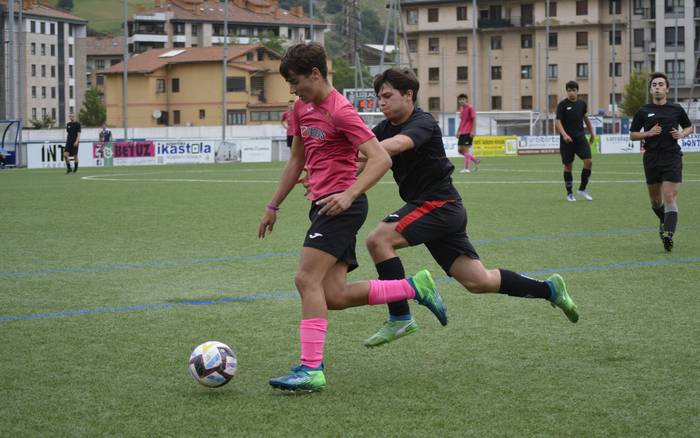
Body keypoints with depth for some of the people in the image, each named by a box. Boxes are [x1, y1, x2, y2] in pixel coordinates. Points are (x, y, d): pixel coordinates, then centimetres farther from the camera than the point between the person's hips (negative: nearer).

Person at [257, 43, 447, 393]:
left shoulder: (340, 112, -12)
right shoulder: (302, 108, 15)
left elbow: (381, 159, -18)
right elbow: (296, 160, 26)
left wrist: (349, 194, -29)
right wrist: (273, 206, 25)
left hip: (341, 205, -9)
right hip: (322, 205, 9)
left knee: (307, 280, -18)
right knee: (334, 296, 0)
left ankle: (311, 370, -19)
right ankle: (415, 288, 14)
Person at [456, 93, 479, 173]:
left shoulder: (470, 108, -8)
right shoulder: (461, 109, 15)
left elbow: (474, 120, -12)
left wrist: (473, 131, -19)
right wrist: (458, 131, 20)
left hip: (468, 133, -8)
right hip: (462, 133, 8)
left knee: (466, 149, -9)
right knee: (460, 150, 6)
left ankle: (466, 168, -4)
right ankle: (475, 160, 19)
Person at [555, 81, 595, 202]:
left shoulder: (581, 104, 7)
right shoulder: (562, 105, -7)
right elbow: (558, 122, -14)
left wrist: (591, 132, 28)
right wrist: (564, 134, -29)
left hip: (580, 137, 3)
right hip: (567, 139, -3)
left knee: (589, 161, -11)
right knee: (568, 166, 3)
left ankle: (582, 189, 5)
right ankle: (569, 193, 17)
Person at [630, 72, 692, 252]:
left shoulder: (676, 109, 4)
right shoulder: (643, 112, 4)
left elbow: (689, 127, 18)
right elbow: (632, 134, 10)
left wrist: (682, 134, -4)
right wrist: (648, 133, -9)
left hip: (672, 158, -2)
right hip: (651, 159, 2)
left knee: (670, 197, -14)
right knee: (655, 199, 13)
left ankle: (668, 233, -22)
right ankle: (664, 220, 43)